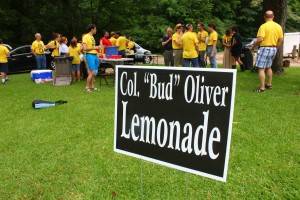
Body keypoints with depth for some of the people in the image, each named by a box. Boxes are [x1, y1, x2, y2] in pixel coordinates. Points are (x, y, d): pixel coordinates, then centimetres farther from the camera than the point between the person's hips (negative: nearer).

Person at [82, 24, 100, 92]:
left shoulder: (92, 37, 16)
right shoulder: (86, 37, -10)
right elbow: (84, 48, -18)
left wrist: (97, 47, 12)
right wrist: (94, 48, -13)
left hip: (95, 55, 8)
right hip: (90, 55, -8)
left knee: (93, 72, 10)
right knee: (92, 72, -11)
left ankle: (92, 86, 18)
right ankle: (86, 87, -2)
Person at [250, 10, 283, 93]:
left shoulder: (264, 26, -13)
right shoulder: (278, 26, 8)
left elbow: (260, 39, -21)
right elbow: (281, 40, 11)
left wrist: (253, 47, -9)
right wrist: (276, 49, 21)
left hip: (265, 48, -7)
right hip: (273, 49, 7)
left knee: (261, 69, -4)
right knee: (268, 67, 22)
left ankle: (262, 88, -6)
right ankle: (269, 84, 31)